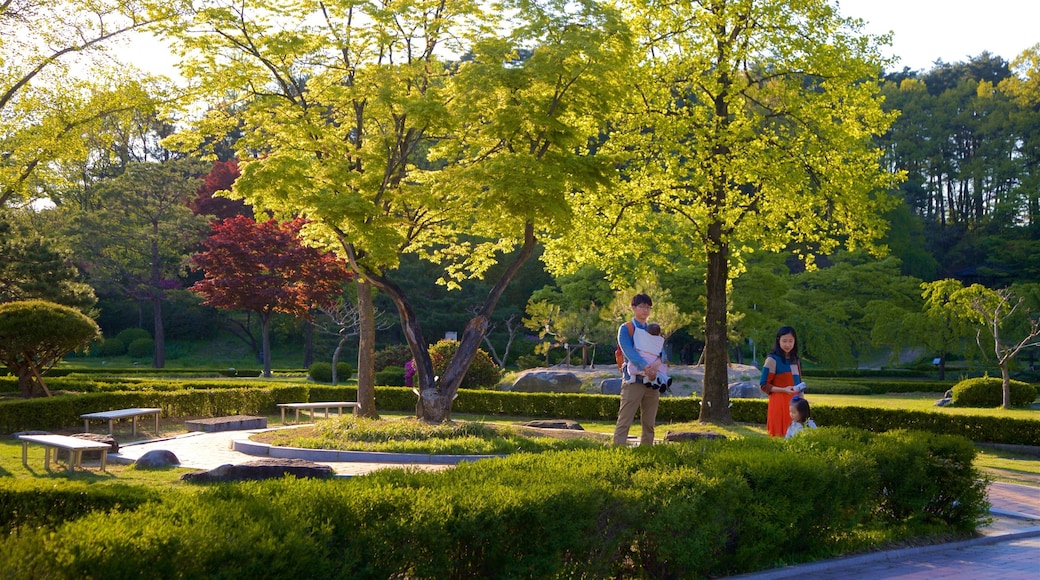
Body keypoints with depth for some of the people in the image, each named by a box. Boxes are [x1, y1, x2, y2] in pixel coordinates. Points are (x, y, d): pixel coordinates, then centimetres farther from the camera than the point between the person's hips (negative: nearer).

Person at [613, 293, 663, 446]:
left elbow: (661, 350, 4)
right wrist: (645, 366, -29)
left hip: (652, 381, 6)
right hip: (633, 380, -6)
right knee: (624, 421, -10)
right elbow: (629, 351, -14)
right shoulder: (625, 329, 2)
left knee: (649, 423, 7)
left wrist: (658, 362, -20)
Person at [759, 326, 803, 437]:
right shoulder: (772, 360, -6)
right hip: (779, 403, -6)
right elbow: (763, 385, -8)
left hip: (794, 403, 6)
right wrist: (783, 390, -20)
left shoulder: (795, 360, 15)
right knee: (781, 435, -7)